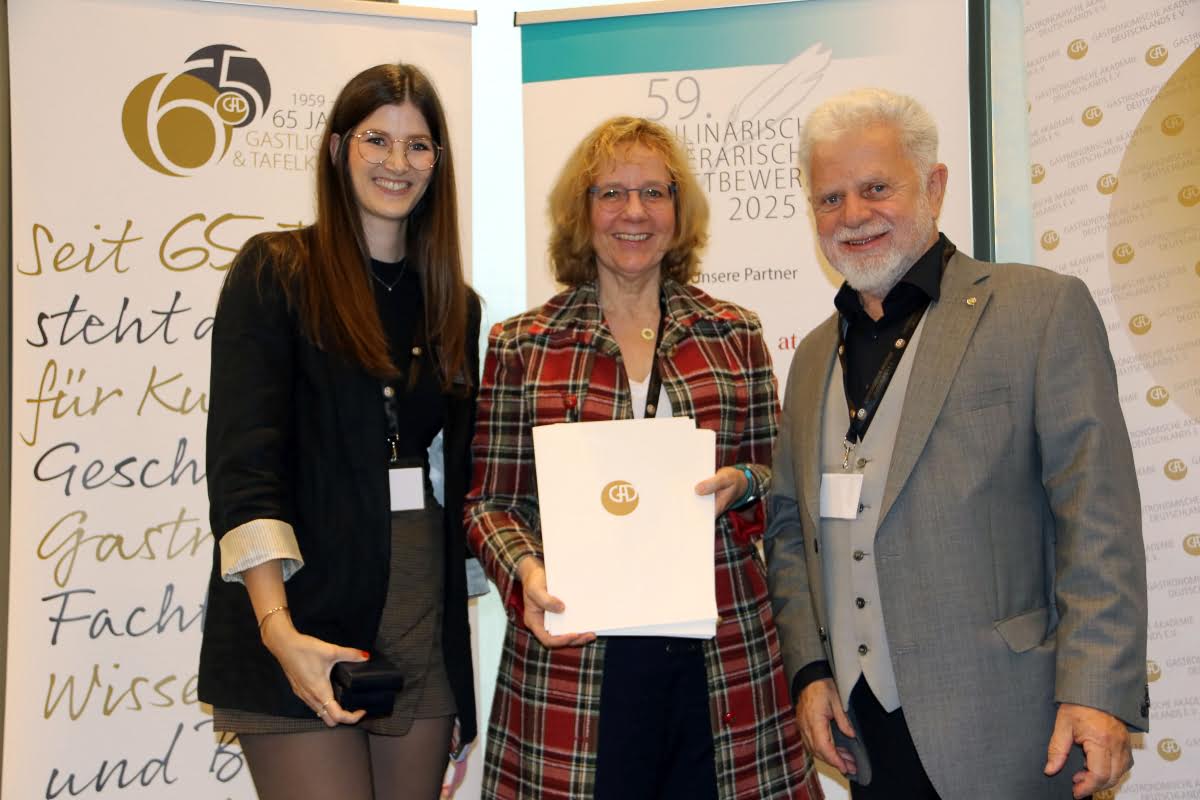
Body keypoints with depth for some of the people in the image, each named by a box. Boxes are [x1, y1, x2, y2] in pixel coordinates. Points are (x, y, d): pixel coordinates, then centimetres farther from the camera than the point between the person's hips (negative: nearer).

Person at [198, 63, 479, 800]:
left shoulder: (455, 301, 12)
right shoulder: (276, 271, -3)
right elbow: (243, 455, -12)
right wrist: (279, 629, -21)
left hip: (424, 616, 5)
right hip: (306, 617, -4)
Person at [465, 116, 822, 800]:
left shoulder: (736, 335, 8)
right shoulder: (520, 347, 4)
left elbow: (778, 478, 13)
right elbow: (491, 500, 6)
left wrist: (743, 482, -9)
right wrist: (526, 571, -13)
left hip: (724, 656, 2)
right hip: (575, 654, -1)